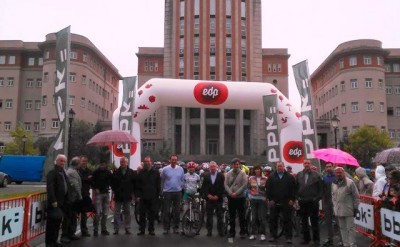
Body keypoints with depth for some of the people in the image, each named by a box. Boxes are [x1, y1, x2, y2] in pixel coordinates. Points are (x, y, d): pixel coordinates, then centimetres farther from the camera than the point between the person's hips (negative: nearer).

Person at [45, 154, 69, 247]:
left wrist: (65, 200, 14)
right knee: (51, 223, -2)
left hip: (61, 202, 9)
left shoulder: (63, 173, 18)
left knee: (58, 222, 15)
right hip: (54, 202, -9)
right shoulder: (52, 172, -11)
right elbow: (50, 188, -20)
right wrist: (53, 200, -25)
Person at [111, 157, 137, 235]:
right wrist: (114, 191, -3)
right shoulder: (116, 172, 1)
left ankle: (127, 229, 14)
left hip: (127, 196, 0)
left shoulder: (132, 172, 1)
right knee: (117, 213, 3)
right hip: (118, 196, 0)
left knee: (127, 213, 7)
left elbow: (135, 183, 4)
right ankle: (116, 229, 10)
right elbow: (112, 183, 5)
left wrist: (132, 192, 0)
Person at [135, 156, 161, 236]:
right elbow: (137, 186, 5)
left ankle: (151, 230, 16)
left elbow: (158, 185, 6)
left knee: (152, 214, 5)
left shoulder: (156, 172, 4)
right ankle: (141, 229, 15)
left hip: (153, 198, 0)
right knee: (142, 214, 5)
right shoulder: (140, 173, 6)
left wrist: (158, 195, 0)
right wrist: (137, 195, -3)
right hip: (143, 197, 1)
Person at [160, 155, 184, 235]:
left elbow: (182, 180, 11)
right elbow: (162, 180, 5)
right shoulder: (165, 169, -3)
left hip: (177, 192, 2)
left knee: (177, 211, 8)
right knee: (166, 211, 1)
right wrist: (163, 189, 8)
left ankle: (176, 227, 18)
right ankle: (166, 228, 9)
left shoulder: (180, 169, 3)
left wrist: (181, 187, 4)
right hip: (167, 192, -2)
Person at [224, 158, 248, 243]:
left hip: (240, 197, -2)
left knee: (242, 216, 8)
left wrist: (236, 193, -16)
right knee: (232, 217, 8)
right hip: (231, 198, 2)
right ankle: (231, 234, 15)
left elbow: (244, 185, -12)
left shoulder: (243, 174, -4)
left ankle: (243, 232, 25)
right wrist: (230, 192, -15)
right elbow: (225, 184, 0)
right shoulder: (228, 174, 3)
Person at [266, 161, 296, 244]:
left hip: (286, 202, -1)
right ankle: (273, 236, 17)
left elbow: (293, 189, 1)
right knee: (273, 220, 7)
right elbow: (268, 189, 3)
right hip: (274, 202, 1)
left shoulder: (290, 177, 4)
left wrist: (292, 199, -5)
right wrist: (270, 199, -3)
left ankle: (288, 237, 10)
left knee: (287, 220, 3)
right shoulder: (271, 176, 6)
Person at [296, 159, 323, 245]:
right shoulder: (299, 175, 7)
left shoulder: (316, 175, -1)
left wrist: (318, 198, -7)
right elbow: (296, 187, 9)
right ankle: (306, 238, 20)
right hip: (302, 202, 3)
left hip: (313, 201, -3)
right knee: (304, 221, 10)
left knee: (314, 221, 4)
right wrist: (298, 198, 2)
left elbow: (320, 188, -1)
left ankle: (316, 239, 14)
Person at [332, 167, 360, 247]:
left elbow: (356, 196, -6)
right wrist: (334, 206, 12)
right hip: (338, 210, 6)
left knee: (350, 228, 0)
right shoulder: (334, 183, 8)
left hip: (348, 210, -5)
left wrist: (355, 208, -7)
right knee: (342, 228, 13)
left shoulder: (350, 182, -9)